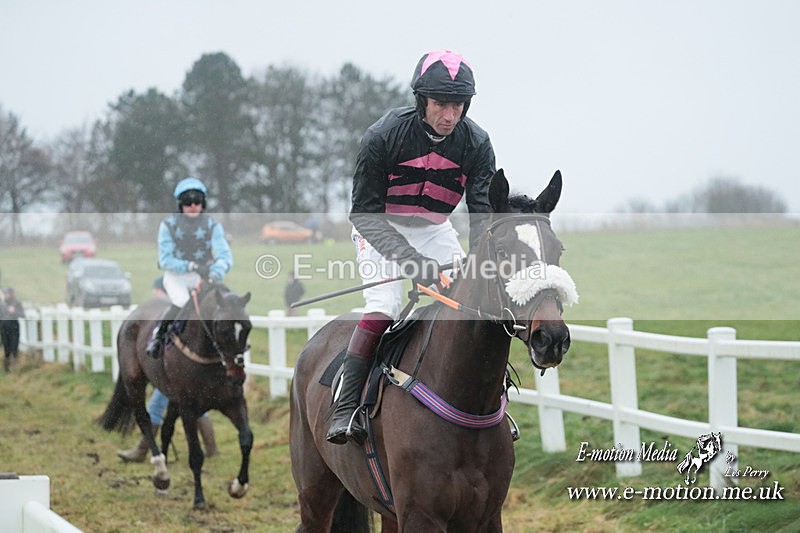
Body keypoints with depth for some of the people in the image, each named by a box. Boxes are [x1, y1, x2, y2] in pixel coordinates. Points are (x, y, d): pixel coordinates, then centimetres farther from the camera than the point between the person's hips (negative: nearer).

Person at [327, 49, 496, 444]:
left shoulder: (475, 143, -17)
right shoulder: (383, 137, -26)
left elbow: (484, 211, -15)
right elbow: (365, 212, -23)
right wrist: (410, 260, -35)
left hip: (435, 231, 4)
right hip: (380, 228, -4)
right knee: (384, 305, -24)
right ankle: (345, 408, -22)